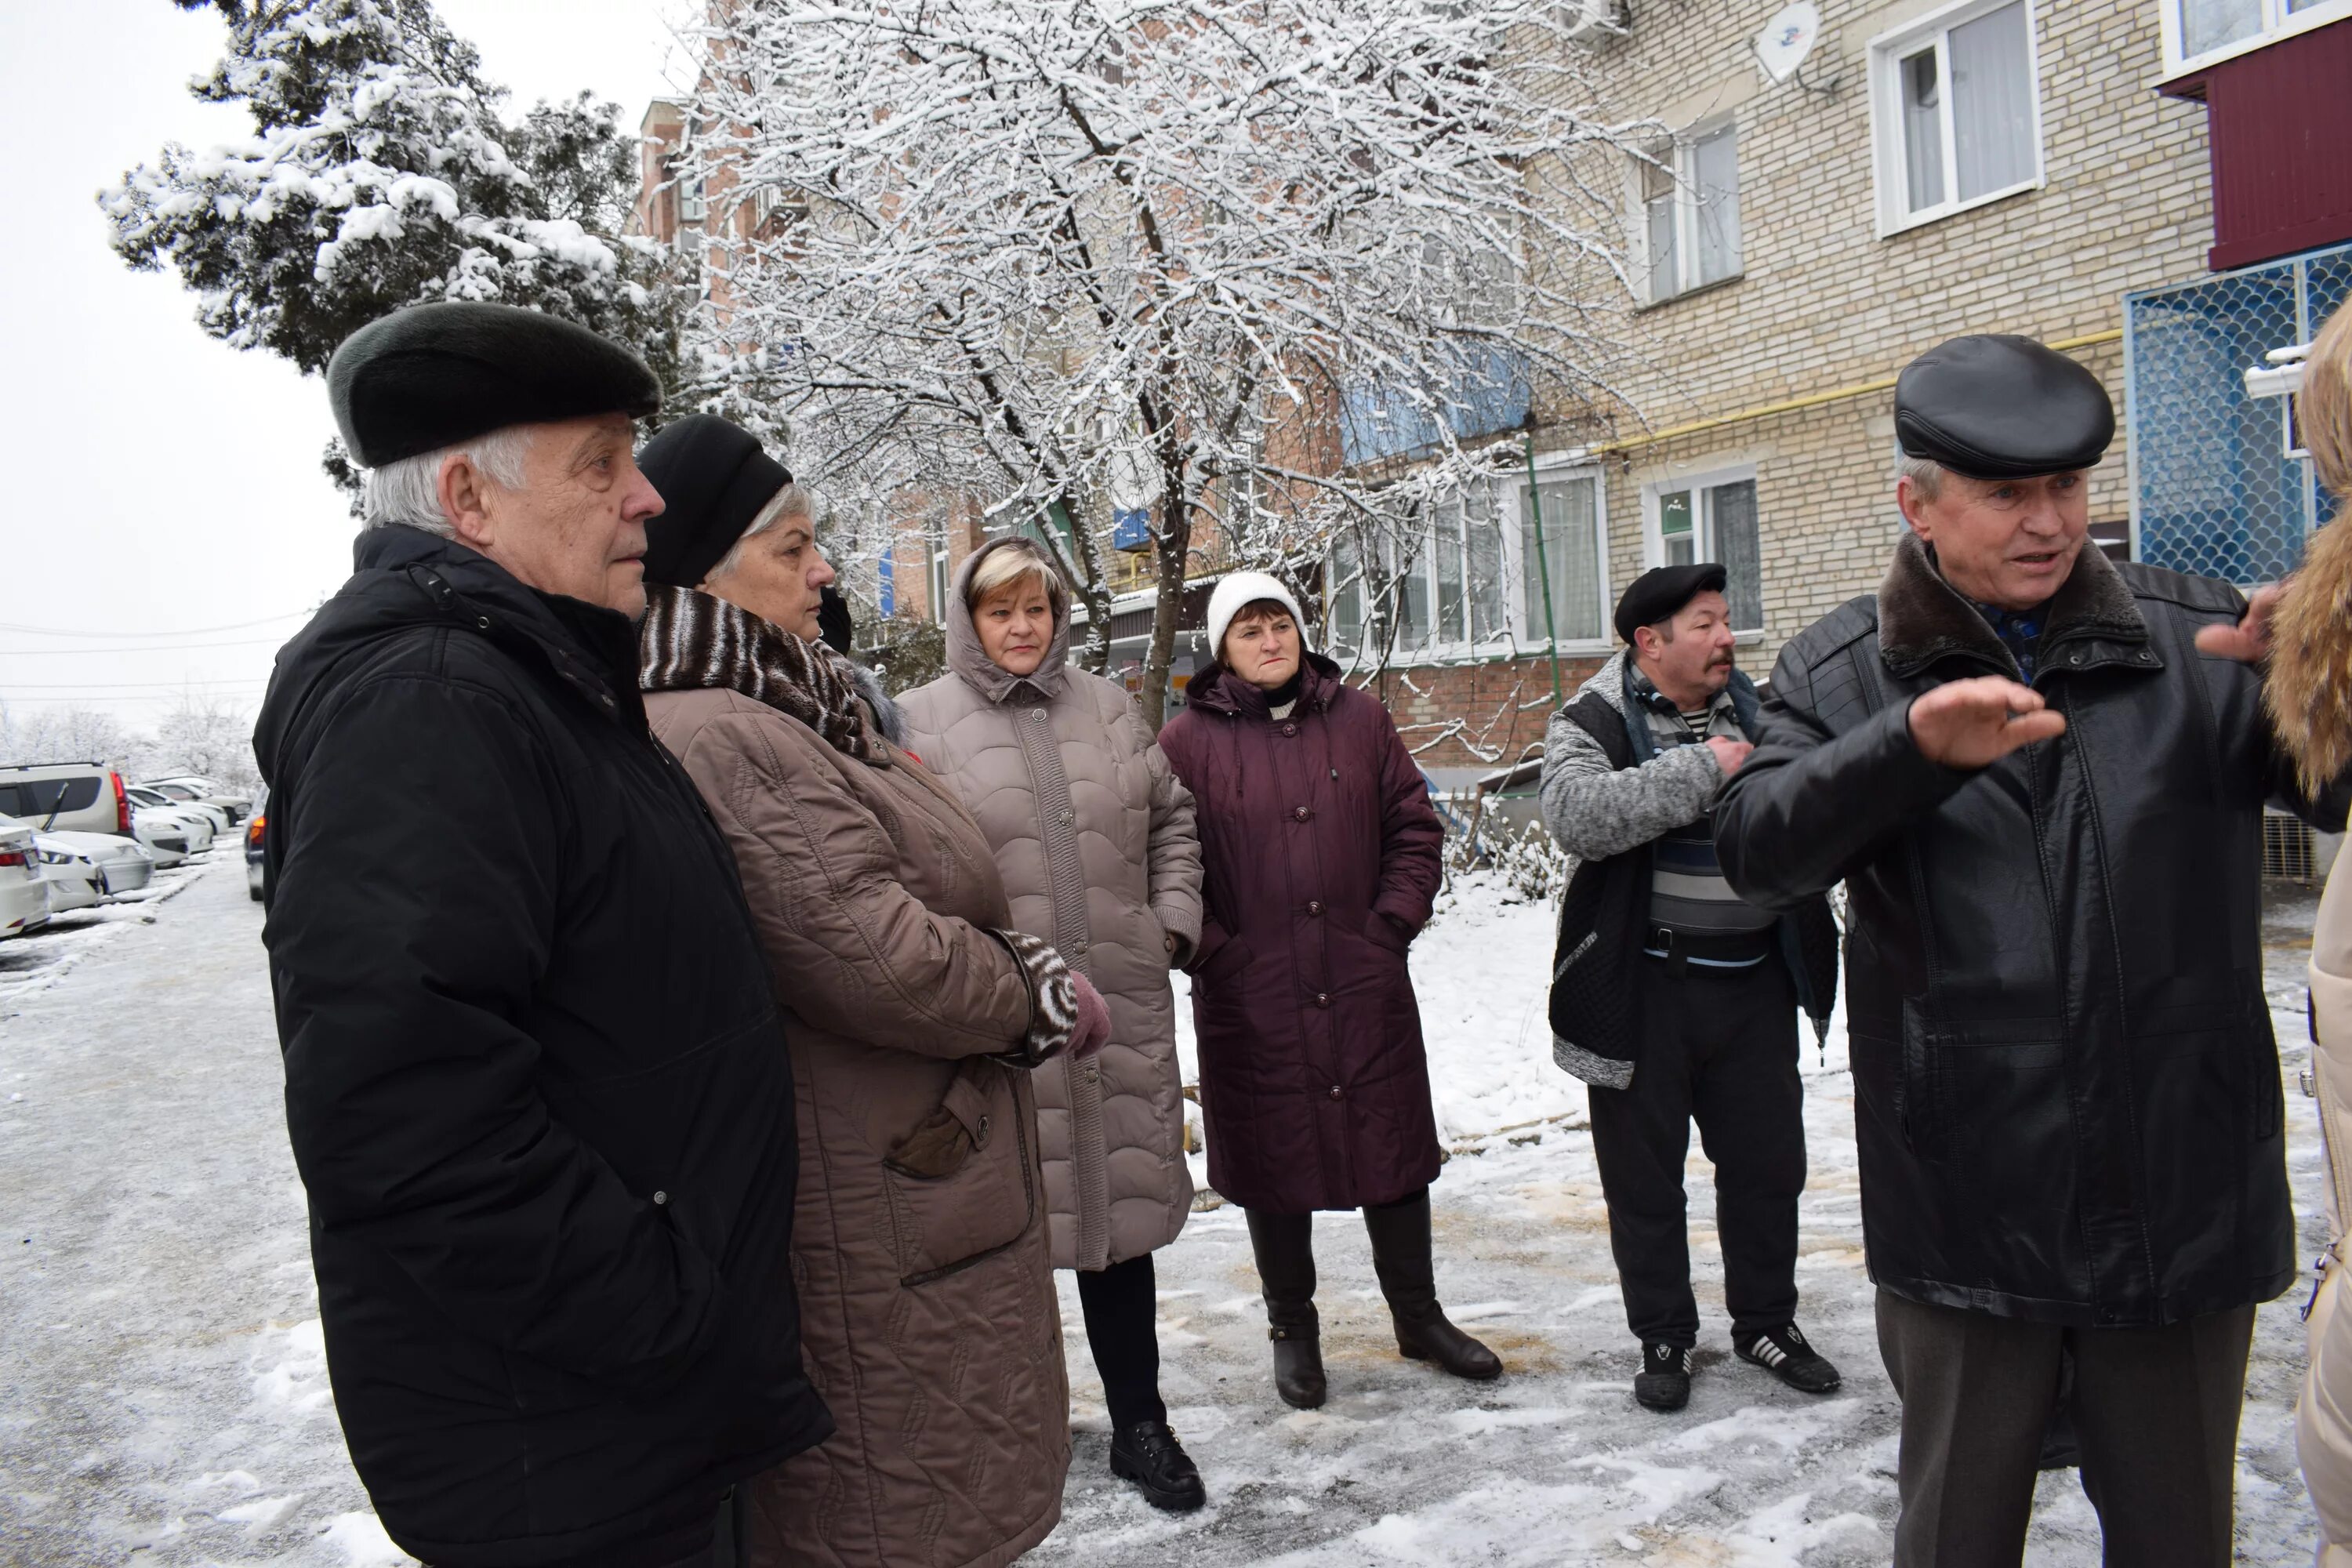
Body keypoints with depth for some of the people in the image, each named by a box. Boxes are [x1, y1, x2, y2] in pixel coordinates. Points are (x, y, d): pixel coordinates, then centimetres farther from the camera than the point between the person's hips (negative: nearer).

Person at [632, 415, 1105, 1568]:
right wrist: (1043, 997, -11)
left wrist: (1020, 973, 1)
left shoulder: (795, 716, 11)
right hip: (875, 1246, -11)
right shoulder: (721, 739, -24)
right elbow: (877, 957, -27)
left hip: (907, 1201, 11)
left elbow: (915, 896, 18)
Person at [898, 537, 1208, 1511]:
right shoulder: (924, 721, -1)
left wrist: (1172, 920, 7)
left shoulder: (1108, 709, 12)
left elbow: (1171, 820, 18)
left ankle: (1139, 1421, 30)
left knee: (1121, 1210, 13)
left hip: (1122, 1008, 4)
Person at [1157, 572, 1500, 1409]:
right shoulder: (1187, 741, -1)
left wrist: (1394, 923, -1)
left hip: (1367, 988, 3)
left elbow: (1413, 827, 9)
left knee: (1395, 1151, 12)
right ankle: (1292, 1329, 28)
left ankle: (1418, 1315, 32)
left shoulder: (1358, 720, 7)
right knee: (1274, 1161, 9)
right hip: (1251, 1000, -2)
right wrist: (1215, 952, -9)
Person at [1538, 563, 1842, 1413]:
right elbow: (1576, 813, -27)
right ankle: (1663, 1335, 27)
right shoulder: (1593, 723, -6)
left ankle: (1766, 1320, 35)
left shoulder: (1755, 712, 11)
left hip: (1755, 983, 5)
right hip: (1645, 992, -4)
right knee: (1645, 1175, 8)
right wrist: (1703, 770, -23)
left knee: (1768, 1161, 15)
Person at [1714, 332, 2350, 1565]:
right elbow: (1752, 851, -13)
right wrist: (1914, 749, -30)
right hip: (1966, 1217, -1)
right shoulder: (1843, 671, -1)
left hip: (2181, 1204, 2)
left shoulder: (2198, 640, 2)